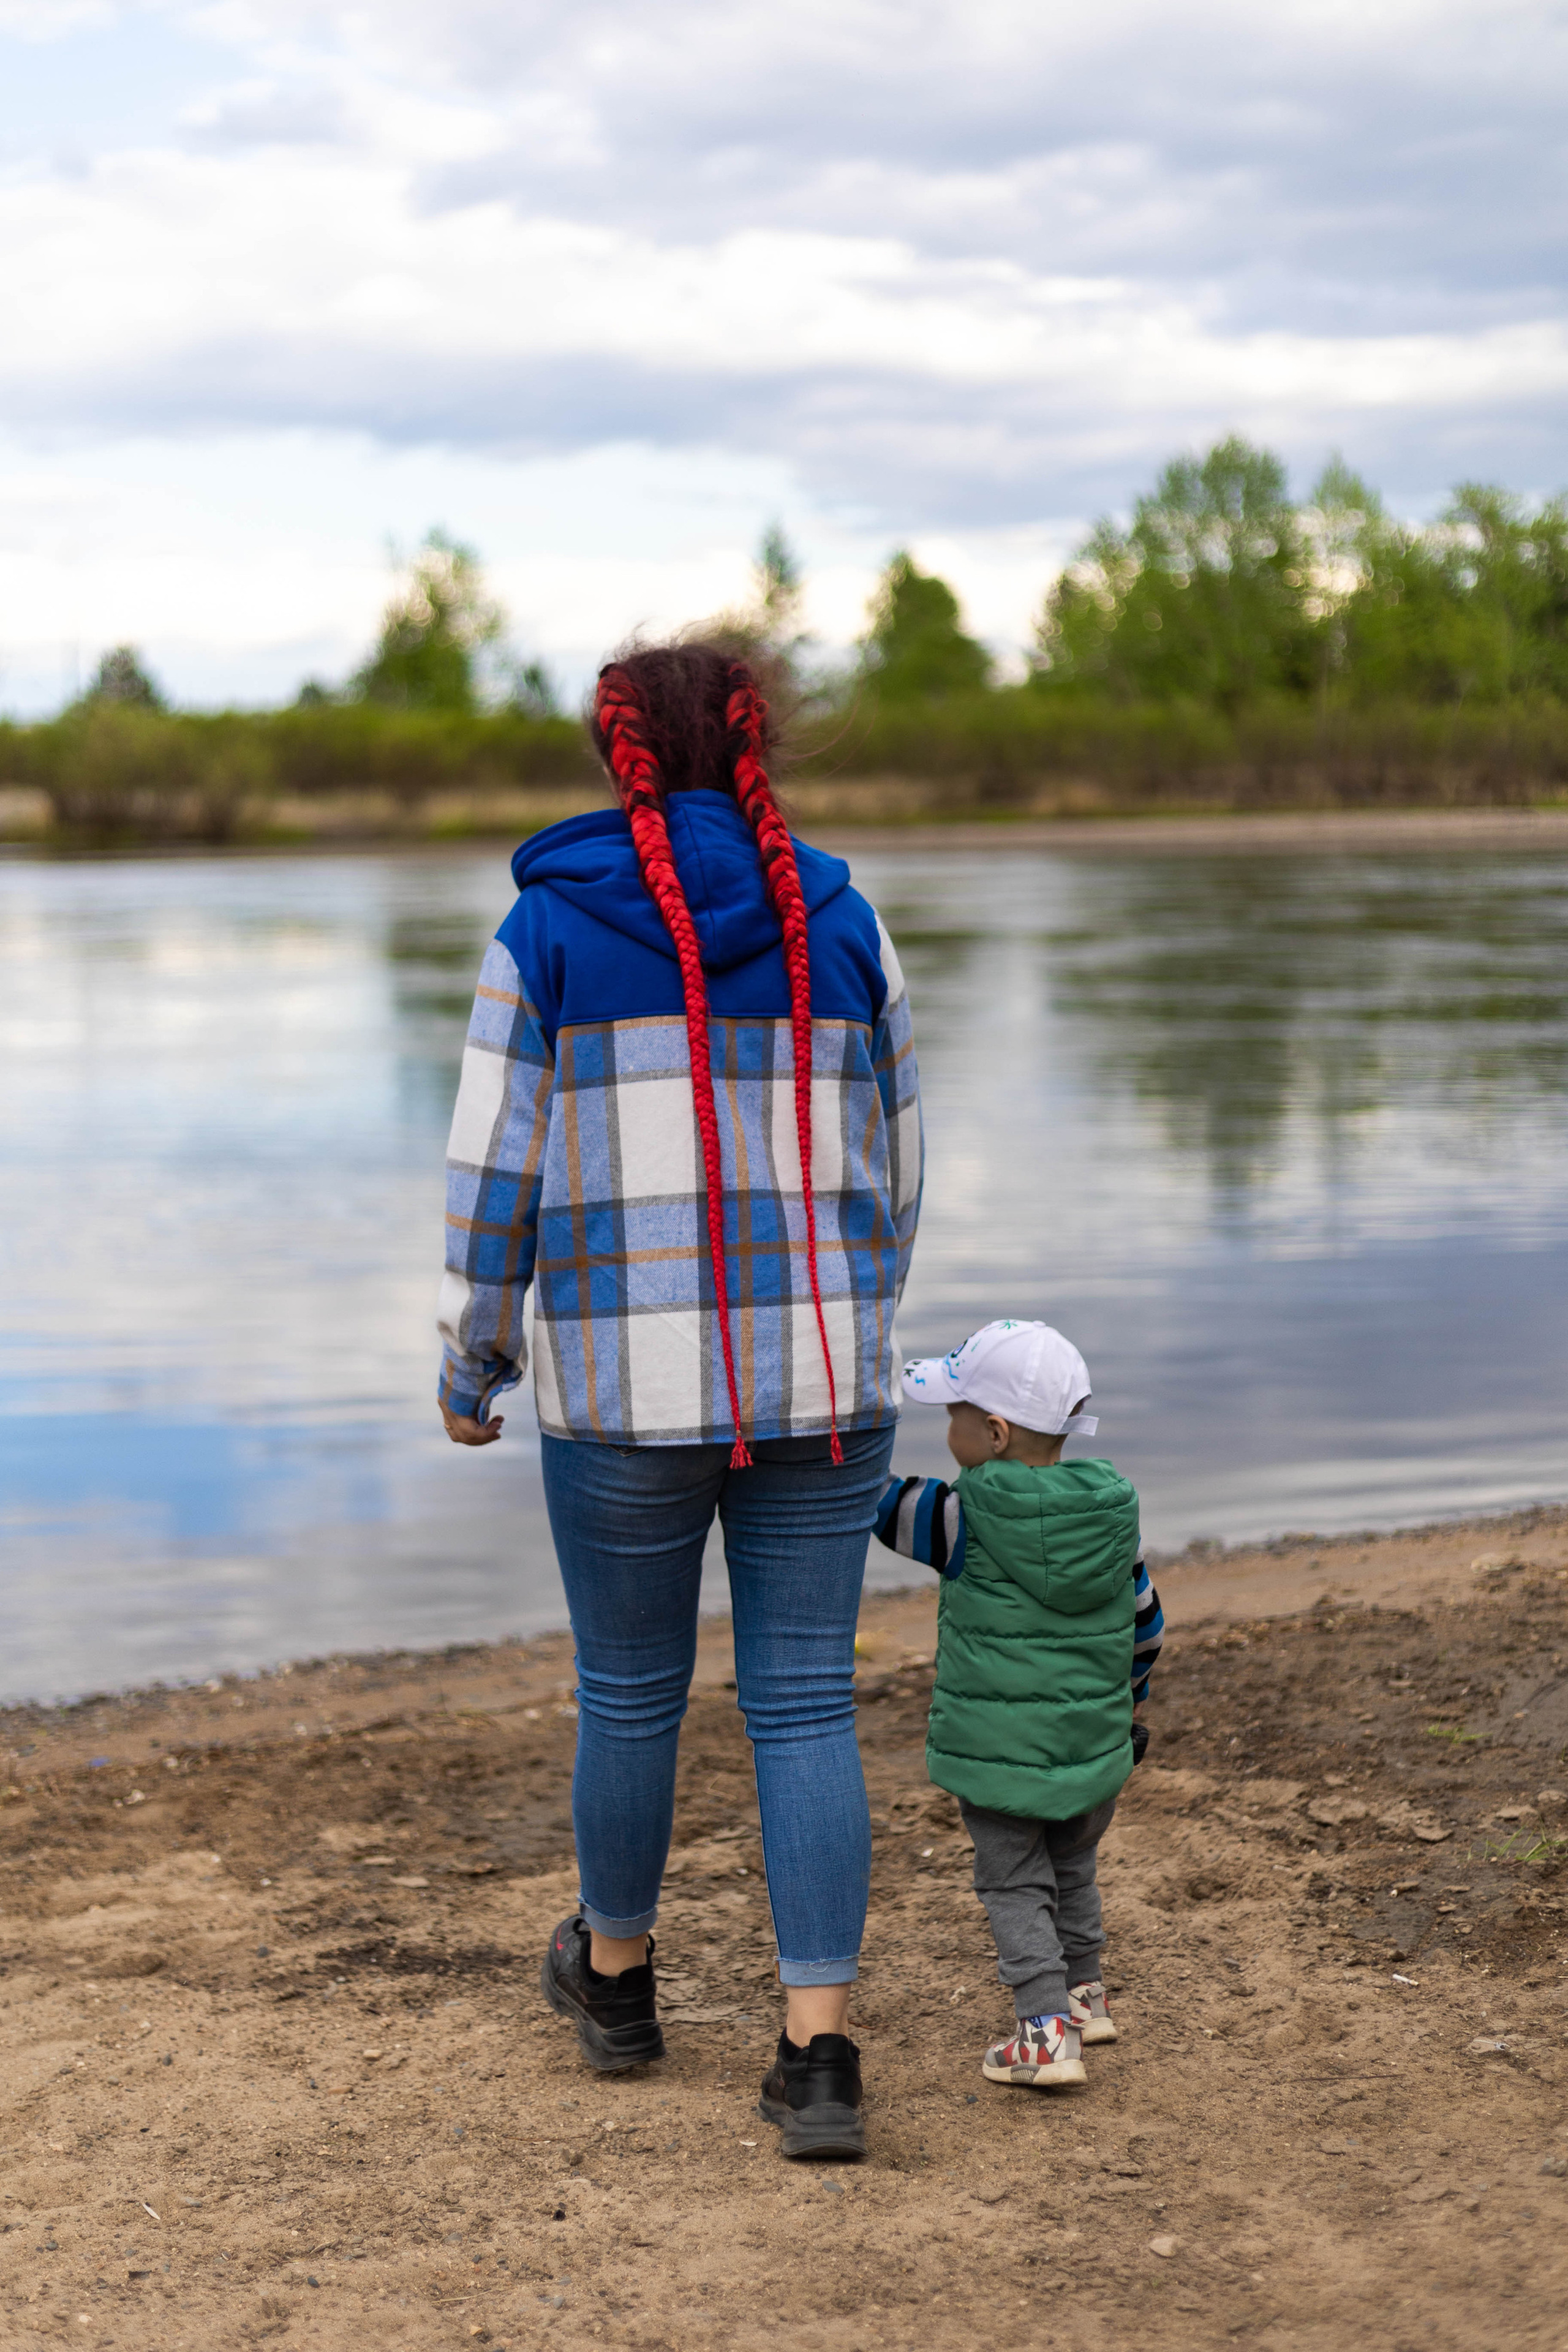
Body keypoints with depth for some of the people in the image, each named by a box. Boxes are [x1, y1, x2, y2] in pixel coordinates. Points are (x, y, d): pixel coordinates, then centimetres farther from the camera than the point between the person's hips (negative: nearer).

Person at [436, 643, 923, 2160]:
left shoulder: (547, 929, -4)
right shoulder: (840, 924, 3)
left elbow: (497, 1173, -4)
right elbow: (888, 1165, 9)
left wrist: (469, 1371, 8)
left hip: (628, 1391, -2)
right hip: (818, 1380, 2)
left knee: (629, 1693, 17)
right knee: (806, 1705, 7)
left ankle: (615, 1978, 38)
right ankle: (818, 2059, 3)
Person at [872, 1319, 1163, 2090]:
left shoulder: (967, 1520, -17)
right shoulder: (1111, 1515, 0)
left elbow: (882, 1501, -6)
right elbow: (1145, 1621, 11)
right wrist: (1131, 1703, 27)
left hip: (999, 1756, -5)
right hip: (1093, 1746, 5)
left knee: (1015, 1884, 5)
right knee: (1074, 1869, 24)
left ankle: (1046, 2030, -4)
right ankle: (1084, 1992, 40)